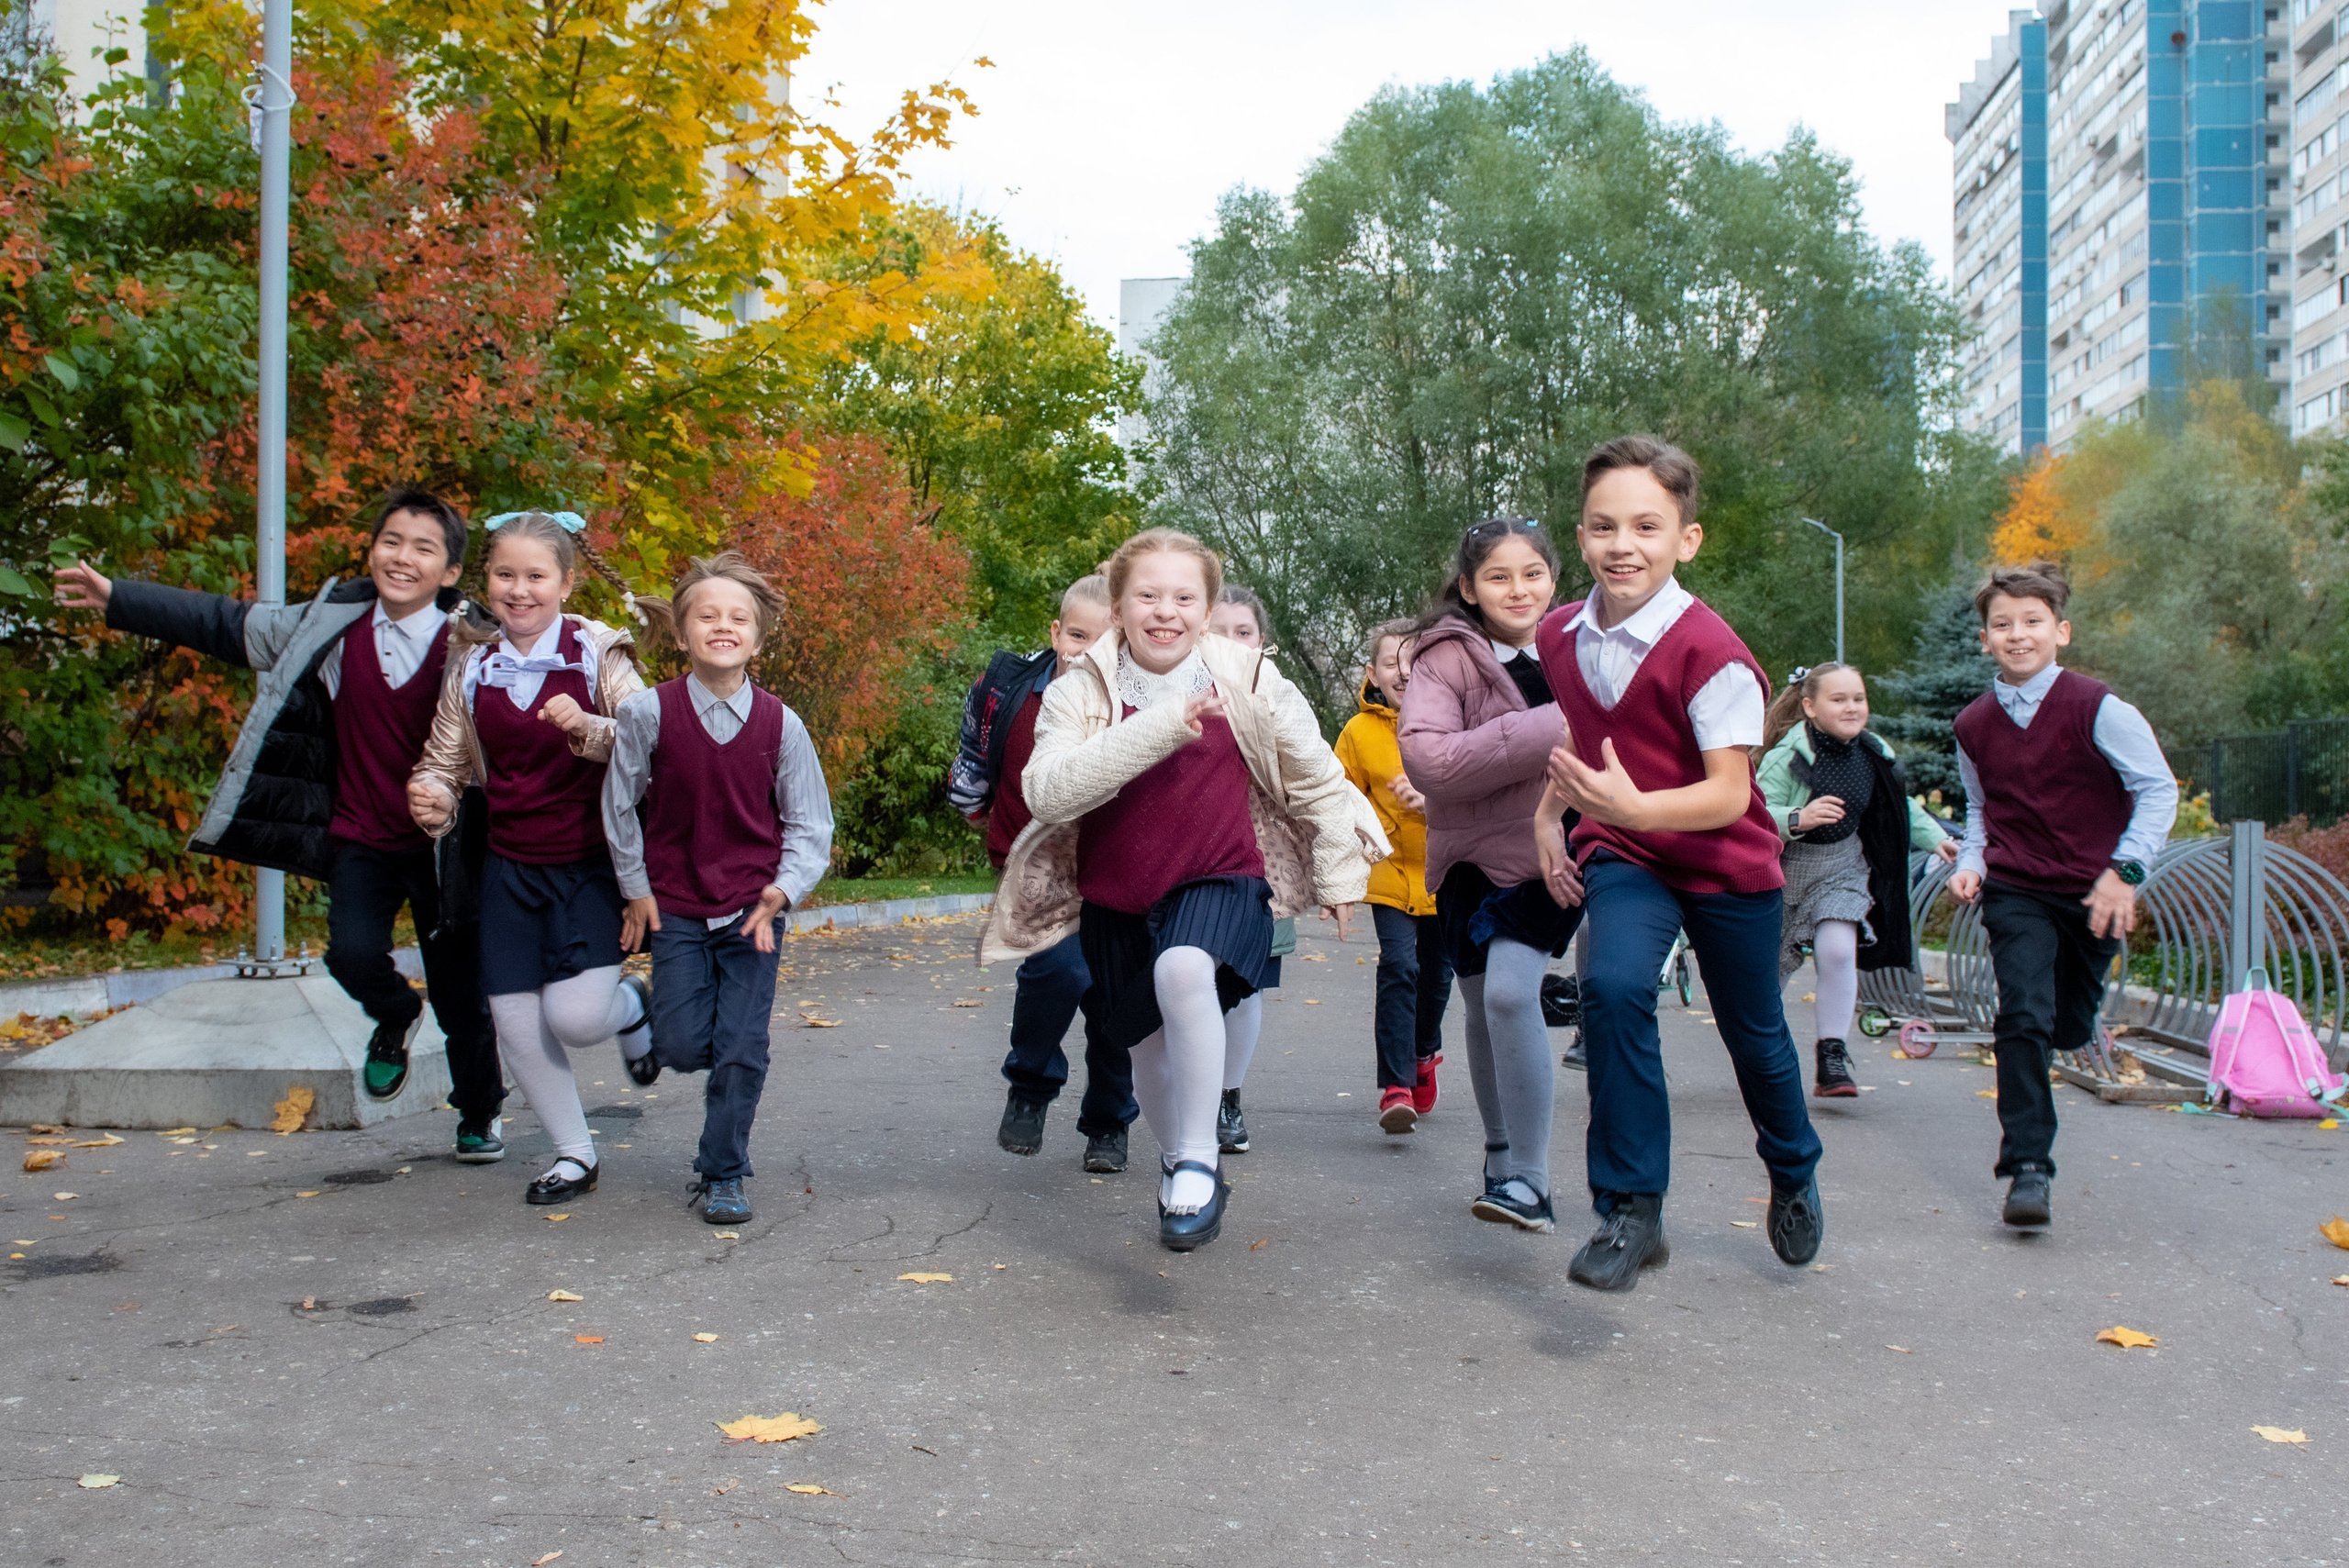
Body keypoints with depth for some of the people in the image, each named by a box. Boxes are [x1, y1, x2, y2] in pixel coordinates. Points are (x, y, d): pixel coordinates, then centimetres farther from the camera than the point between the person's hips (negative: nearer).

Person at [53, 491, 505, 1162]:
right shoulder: (334, 626, -1)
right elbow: (223, 624, 9)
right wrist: (116, 598, 12)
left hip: (444, 846, -2)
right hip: (361, 839, 2)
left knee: (461, 994, 7)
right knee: (354, 953, -19)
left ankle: (480, 1114, 34)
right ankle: (395, 1018, 19)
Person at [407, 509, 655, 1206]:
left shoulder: (598, 653, -7)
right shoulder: (471, 667, 5)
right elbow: (445, 760, 12)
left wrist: (588, 730, -30)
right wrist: (431, 797, -11)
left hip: (589, 863, -4)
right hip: (509, 868, 4)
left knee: (576, 1015, -16)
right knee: (516, 1024, 4)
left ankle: (632, 1006, 22)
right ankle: (574, 1153, 24)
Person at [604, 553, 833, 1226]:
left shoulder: (780, 724, -6)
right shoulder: (647, 712, -9)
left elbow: (809, 825, 2)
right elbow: (620, 805, 2)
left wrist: (780, 893, -10)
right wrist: (636, 891, 3)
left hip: (752, 911, 0)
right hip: (674, 907, 0)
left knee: (741, 1050, -2)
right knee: (683, 1048, -3)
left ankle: (723, 1175, 14)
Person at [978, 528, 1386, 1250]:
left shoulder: (1249, 682, -5)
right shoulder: (1079, 693, -6)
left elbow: (1316, 777, 8)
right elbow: (1047, 790, -24)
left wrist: (1341, 871, 14)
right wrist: (1159, 726, -32)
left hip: (1220, 880, -2)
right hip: (1116, 899, 3)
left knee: (1185, 972, -34)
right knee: (1151, 1049, 14)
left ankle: (1198, 1159, -21)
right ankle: (1179, 1166, 44)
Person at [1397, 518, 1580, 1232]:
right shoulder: (1446, 657, -10)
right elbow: (1427, 760, -27)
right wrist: (1546, 730, -30)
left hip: (1551, 851, 0)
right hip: (1472, 854, 1)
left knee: (1510, 990, -18)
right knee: (1484, 1008, 10)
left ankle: (1527, 1180, -7)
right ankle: (1503, 1156, 33)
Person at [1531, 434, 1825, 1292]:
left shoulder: (1710, 650, -25)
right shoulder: (1560, 636, -7)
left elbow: (1728, 793, -29)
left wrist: (1631, 806, -43)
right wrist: (1550, 813, 3)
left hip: (1729, 865, -2)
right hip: (1622, 859, 3)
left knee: (1754, 1035, 14)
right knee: (1612, 987, -26)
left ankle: (1794, 1176, 48)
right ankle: (1631, 1211, -14)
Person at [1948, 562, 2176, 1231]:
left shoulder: (2096, 708, -11)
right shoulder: (1974, 725, 2)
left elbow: (2158, 789, -8)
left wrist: (2124, 870, -17)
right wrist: (1970, 863, 3)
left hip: (2093, 895, -1)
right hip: (2016, 893, 1)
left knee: (2070, 1027, 9)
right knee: (2025, 1018, -15)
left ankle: (2021, 1050, 47)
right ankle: (2028, 1168, -10)